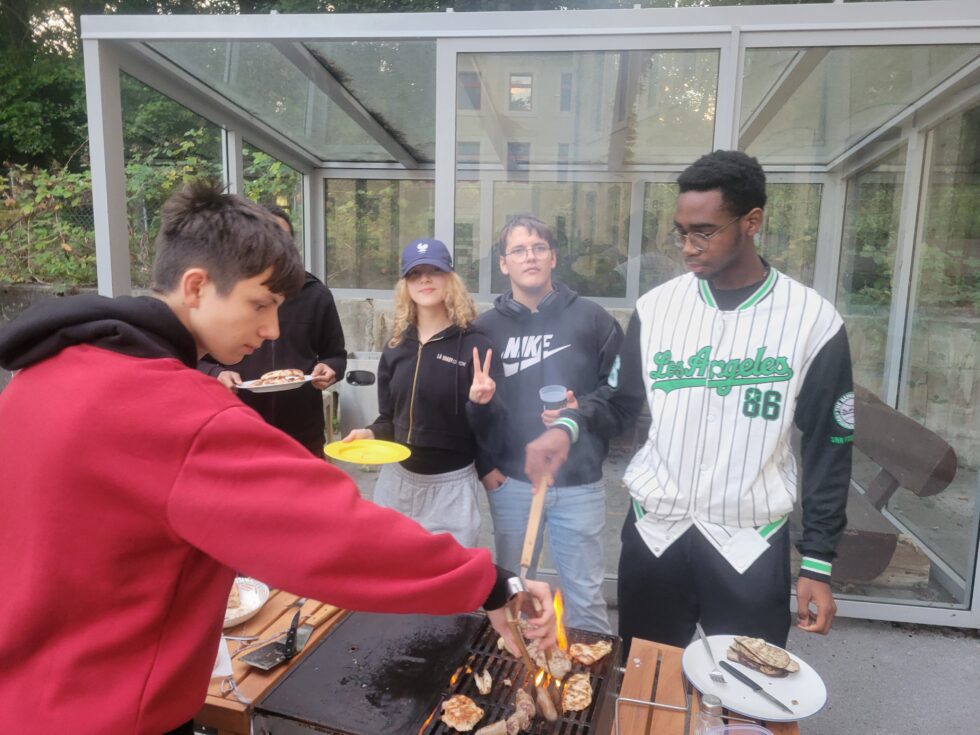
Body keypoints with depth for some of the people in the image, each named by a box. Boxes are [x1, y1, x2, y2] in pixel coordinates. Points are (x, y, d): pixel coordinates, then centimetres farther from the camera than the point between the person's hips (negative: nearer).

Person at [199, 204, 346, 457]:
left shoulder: (316, 294, 3)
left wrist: (329, 369, -11)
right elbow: (198, 359, 7)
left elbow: (336, 355, 11)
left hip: (304, 435, 1)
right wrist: (217, 375, -15)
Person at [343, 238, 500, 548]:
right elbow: (390, 418, 12)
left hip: (451, 487, -5)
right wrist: (370, 433, -7)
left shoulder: (475, 345, -11)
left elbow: (488, 434, -12)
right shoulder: (396, 347, 4)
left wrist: (479, 403, -31)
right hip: (396, 479, 5)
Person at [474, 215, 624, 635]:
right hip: (511, 483, 2)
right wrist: (483, 465, -1)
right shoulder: (487, 327, 3)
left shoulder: (591, 319, -3)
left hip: (579, 484, -2)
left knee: (585, 595, 12)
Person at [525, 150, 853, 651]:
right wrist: (570, 426, -14)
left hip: (751, 543, -2)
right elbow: (620, 401, 7)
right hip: (653, 532, 2)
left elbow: (827, 447, -2)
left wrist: (818, 562, -1)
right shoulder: (656, 306, -2)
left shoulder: (813, 321, -7)